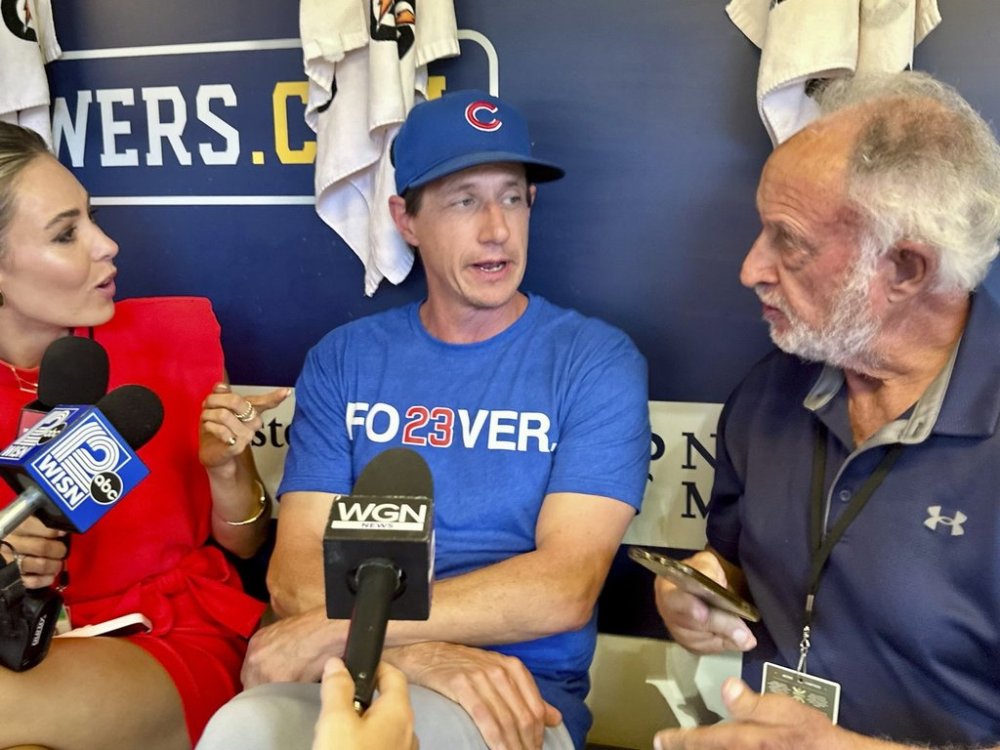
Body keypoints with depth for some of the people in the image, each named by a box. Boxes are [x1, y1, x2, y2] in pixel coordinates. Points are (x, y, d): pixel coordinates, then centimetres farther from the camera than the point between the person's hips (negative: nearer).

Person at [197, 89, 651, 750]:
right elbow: (295, 571, -1)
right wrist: (416, 650, -21)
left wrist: (334, 629, -15)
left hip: (521, 694, -2)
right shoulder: (343, 359, 7)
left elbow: (564, 586, -12)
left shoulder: (597, 361, -1)